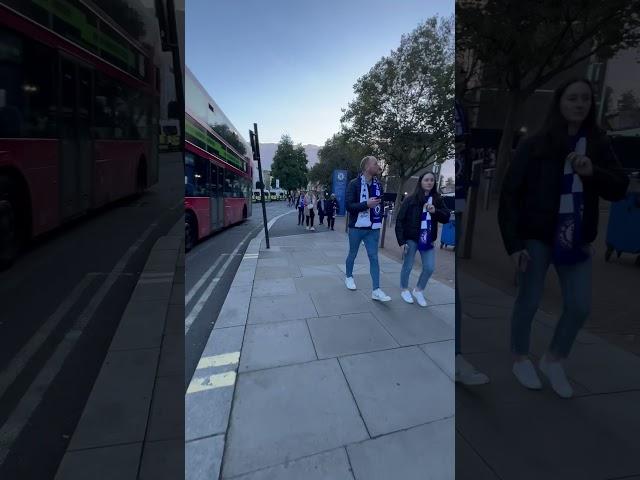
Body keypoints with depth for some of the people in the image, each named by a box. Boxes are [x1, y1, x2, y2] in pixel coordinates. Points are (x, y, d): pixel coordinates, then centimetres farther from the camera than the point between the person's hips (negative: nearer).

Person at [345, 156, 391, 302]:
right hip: (357, 227, -3)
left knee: (374, 257, -2)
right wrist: (366, 204, -26)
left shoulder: (378, 185, 7)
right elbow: (349, 206, -15)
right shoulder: (354, 184, -9)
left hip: (373, 228, 4)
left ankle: (376, 290, -1)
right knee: (352, 254, 13)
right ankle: (349, 277, 37)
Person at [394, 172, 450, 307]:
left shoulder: (438, 200, 4)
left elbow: (446, 218, 1)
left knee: (429, 268, 4)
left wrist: (435, 211, -19)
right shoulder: (411, 199, -9)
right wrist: (401, 240, -14)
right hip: (411, 239, -3)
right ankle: (405, 290, 30)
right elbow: (400, 220, -9)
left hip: (428, 240, 4)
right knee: (407, 266, 8)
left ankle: (418, 290, 27)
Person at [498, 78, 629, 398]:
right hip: (536, 237, -4)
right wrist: (513, 243, -15)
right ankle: (520, 359, 28)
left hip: (576, 240, 4)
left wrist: (593, 172, -20)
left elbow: (619, 190, 3)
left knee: (580, 306, 6)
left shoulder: (598, 145, 6)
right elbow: (510, 194, -11)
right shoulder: (535, 145, -8)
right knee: (528, 302, 5)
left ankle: (553, 360, 30)